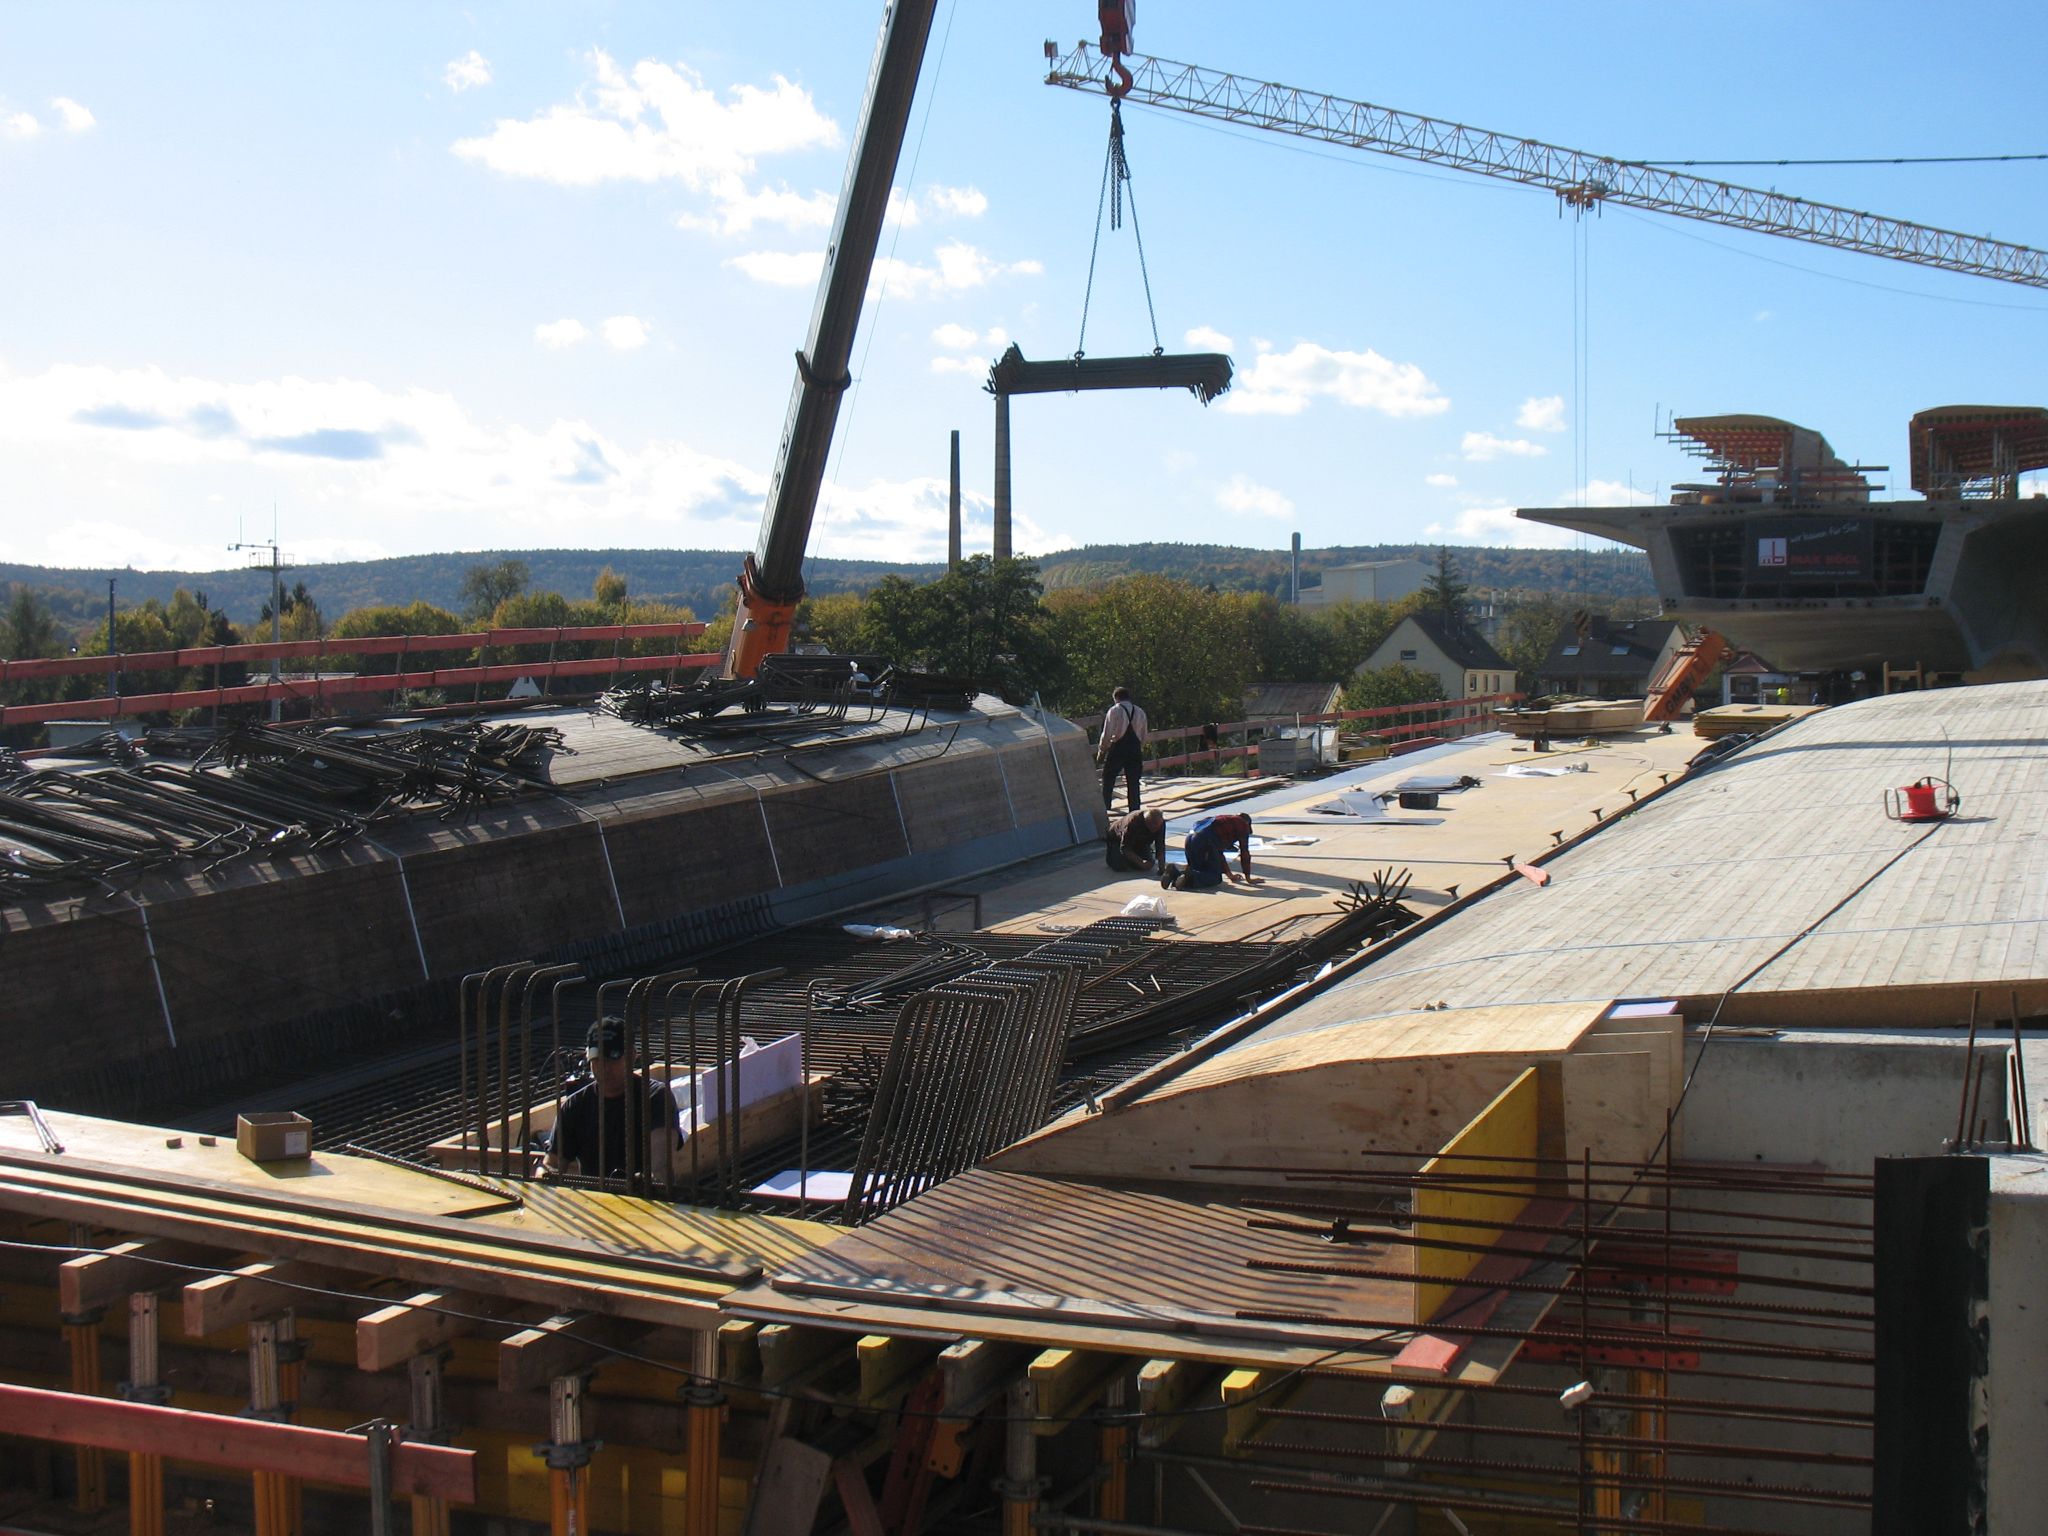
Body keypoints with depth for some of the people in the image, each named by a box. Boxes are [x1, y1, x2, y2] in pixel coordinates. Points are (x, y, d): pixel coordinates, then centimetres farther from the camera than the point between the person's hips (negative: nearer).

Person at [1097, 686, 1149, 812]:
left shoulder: (1114, 710, -5)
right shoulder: (1140, 712, 10)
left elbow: (1107, 733, -7)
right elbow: (1144, 735, 14)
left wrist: (1101, 750, 2)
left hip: (1117, 749, -4)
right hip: (1135, 750, 4)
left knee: (1108, 782, 6)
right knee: (1133, 783, 7)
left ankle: (1104, 810, 3)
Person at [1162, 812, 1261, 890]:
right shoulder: (1243, 824, 17)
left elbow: (1219, 852, 42)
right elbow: (1244, 852, 12)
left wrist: (1230, 874, 45)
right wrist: (1248, 878, 17)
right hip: (1205, 840, -8)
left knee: (1200, 872, 22)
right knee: (1216, 878, -1)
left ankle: (1175, 872, -4)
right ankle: (1190, 877, -25)